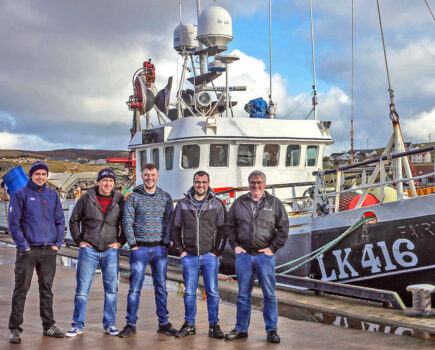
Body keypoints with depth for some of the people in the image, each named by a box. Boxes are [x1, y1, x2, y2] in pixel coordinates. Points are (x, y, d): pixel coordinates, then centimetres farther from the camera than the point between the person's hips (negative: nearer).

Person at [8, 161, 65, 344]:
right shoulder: (20, 194, -1)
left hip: (49, 250, 4)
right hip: (28, 250, -4)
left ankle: (49, 325, 19)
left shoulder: (52, 195, 11)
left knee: (47, 289, 11)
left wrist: (58, 243, 2)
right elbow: (14, 222, -5)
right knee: (21, 289, -1)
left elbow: (60, 220, 13)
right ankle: (15, 328, 4)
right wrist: (23, 245, -11)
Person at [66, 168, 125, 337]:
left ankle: (110, 324, 16)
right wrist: (79, 240, 1)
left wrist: (120, 242, 3)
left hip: (111, 251, 1)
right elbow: (74, 221, 10)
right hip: (89, 250, -1)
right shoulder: (86, 199, 1)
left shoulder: (120, 201, 4)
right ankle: (78, 325, 8)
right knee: (82, 288, 0)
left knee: (111, 289, 5)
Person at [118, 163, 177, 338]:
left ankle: (163, 323, 14)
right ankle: (131, 324, 6)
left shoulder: (165, 197, 8)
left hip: (160, 248, 2)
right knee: (135, 288, -1)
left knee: (161, 287, 6)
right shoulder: (133, 197, 1)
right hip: (140, 248, -2)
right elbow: (127, 221, -2)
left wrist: (166, 243, -4)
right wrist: (132, 244, -8)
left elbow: (170, 221, 5)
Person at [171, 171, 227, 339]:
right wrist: (180, 250, 3)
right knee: (189, 292, 5)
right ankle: (189, 324, 15)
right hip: (189, 256, 1)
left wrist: (216, 251, -3)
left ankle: (213, 325, 9)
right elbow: (175, 229, 12)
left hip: (209, 256, -1)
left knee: (212, 292, 0)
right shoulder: (183, 204, 8)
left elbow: (223, 229, 4)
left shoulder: (217, 204, 4)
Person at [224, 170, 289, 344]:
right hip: (243, 254, 2)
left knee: (269, 294, 0)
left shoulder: (274, 203, 4)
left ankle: (272, 330, 9)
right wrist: (235, 246, 4)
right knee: (243, 294, 8)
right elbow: (230, 226, 14)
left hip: (265, 254, -2)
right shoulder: (239, 203, 8)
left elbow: (283, 228, 4)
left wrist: (272, 248, -3)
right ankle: (241, 329, 17)